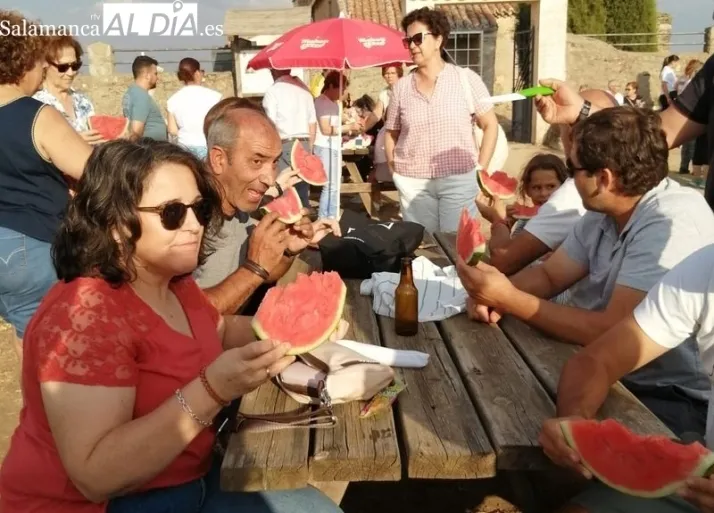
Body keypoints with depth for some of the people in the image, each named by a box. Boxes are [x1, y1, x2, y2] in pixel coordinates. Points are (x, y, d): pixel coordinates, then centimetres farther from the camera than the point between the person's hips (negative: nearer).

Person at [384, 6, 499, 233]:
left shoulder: (466, 79, -1)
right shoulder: (401, 87, 6)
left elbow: (490, 125, 1)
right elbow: (391, 134, 14)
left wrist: (481, 168, -5)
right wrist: (394, 169, 2)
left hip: (459, 180, -2)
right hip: (412, 183, 2)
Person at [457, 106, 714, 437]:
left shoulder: (672, 225, -26)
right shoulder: (604, 211, 1)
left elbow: (612, 332, -30)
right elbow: (548, 276, 4)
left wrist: (509, 299, -27)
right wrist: (492, 295, -16)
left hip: (671, 398, -7)